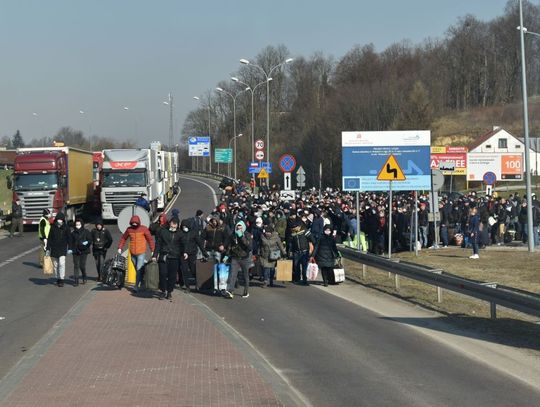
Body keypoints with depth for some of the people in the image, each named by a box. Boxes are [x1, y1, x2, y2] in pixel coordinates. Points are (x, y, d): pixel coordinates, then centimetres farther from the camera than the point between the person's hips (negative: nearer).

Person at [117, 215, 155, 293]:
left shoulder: (144, 229, -5)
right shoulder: (129, 229, 5)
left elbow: (150, 239, -2)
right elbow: (123, 238, 15)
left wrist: (152, 250, -4)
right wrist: (120, 248, 8)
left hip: (141, 253, -4)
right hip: (133, 253, 4)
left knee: (139, 269, -14)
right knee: (137, 269, 12)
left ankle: (137, 286, -17)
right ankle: (141, 283, 26)